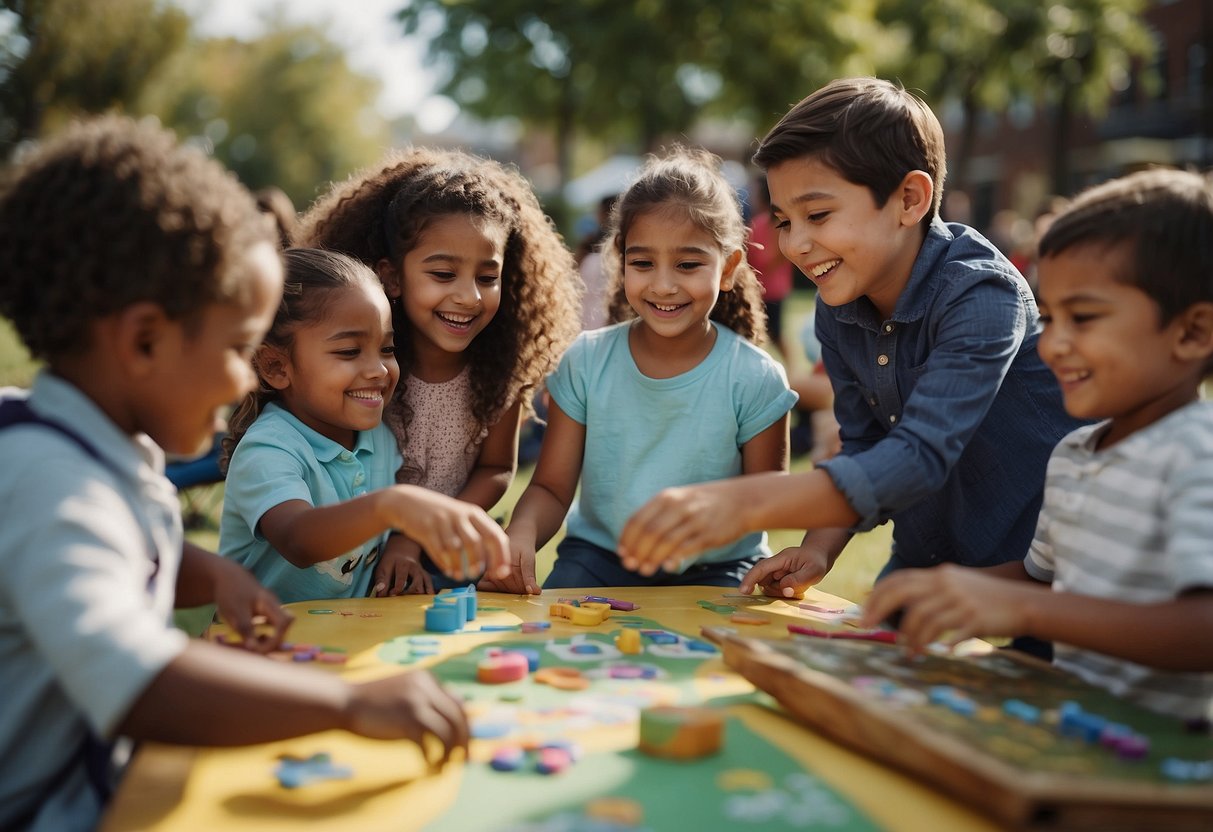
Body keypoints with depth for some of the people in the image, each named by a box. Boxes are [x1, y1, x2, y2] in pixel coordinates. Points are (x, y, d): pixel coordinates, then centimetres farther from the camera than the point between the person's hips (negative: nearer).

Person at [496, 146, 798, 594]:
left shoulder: (755, 380, -8)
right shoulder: (586, 363, -3)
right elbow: (551, 488, -2)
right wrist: (522, 532, -24)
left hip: (715, 570, -1)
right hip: (599, 555, 1)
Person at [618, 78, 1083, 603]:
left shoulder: (981, 294, -25)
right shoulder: (836, 311, -4)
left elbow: (920, 458, -38)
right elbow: (863, 448, 5)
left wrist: (744, 501, -49)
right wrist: (818, 549, -13)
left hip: (1030, 577, -5)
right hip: (919, 570, 5)